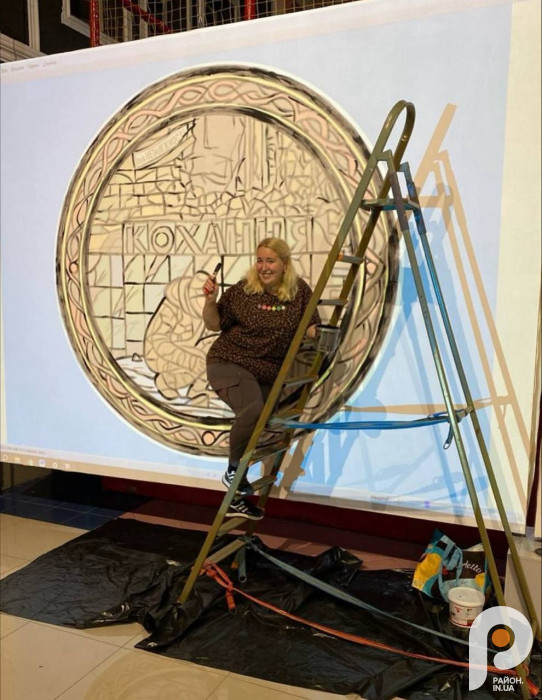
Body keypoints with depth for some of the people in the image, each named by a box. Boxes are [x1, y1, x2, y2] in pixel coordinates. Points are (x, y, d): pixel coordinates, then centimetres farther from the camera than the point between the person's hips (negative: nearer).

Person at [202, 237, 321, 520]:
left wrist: (318, 333, -19)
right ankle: (233, 470, -5)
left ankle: (237, 498, 31)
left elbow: (311, 327, 3)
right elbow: (213, 324, -2)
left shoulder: (300, 291, -2)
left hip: (269, 373, 4)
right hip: (229, 362, -4)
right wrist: (210, 299, -19)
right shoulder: (242, 290, -8)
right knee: (252, 409, -31)